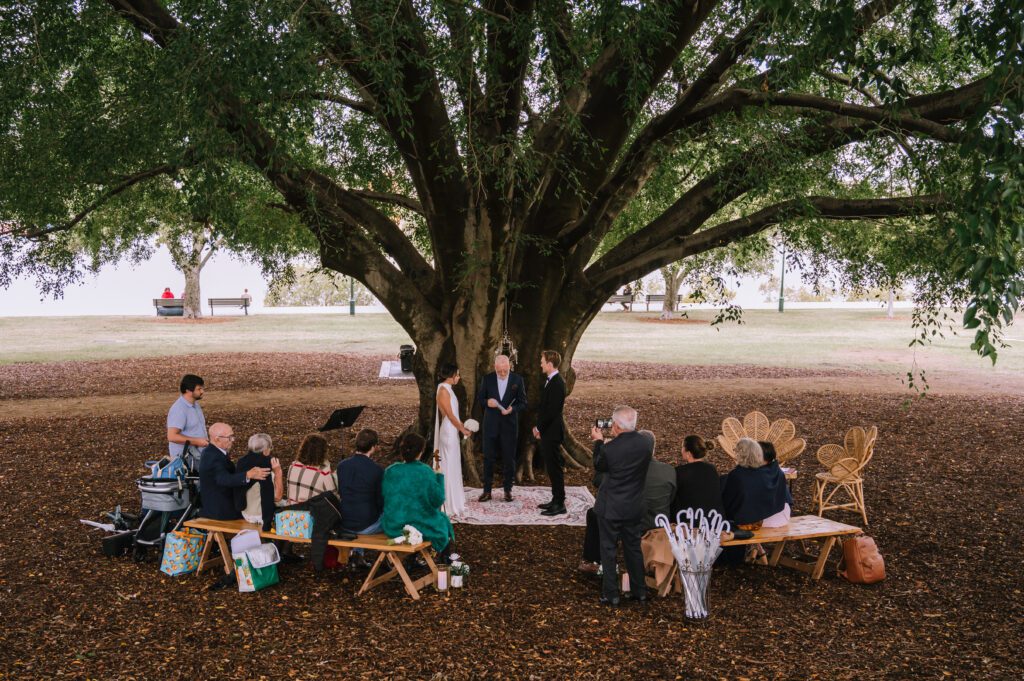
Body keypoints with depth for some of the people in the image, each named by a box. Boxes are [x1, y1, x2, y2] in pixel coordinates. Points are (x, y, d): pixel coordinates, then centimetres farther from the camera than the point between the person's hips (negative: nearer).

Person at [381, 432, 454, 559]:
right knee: (444, 522, 30)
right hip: (421, 527, -3)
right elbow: (437, 500, -15)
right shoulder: (426, 472, -17)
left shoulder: (390, 471, -8)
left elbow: (383, 498, 2)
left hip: (392, 528, 3)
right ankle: (446, 562, 46)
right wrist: (440, 477, -3)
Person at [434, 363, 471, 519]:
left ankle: (454, 504, 24)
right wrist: (462, 429, -8)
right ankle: (449, 508, 0)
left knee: (453, 468, 15)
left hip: (453, 433, 10)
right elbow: (449, 414, -17)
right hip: (448, 433, -10)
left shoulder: (448, 389, 12)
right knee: (448, 469, -4)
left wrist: (462, 427, 15)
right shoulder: (443, 390, -17)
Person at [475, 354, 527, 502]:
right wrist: (487, 402, -16)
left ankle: (508, 490, 17)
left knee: (509, 458, 5)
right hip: (491, 425, 1)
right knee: (488, 457, 3)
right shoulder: (487, 379, 0)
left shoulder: (517, 380, -2)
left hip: (509, 425, -1)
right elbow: (479, 399, 6)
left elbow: (523, 402, 1)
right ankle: (487, 490, 10)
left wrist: (512, 409, -19)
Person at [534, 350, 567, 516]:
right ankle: (556, 500, 23)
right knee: (551, 468, 15)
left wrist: (539, 428, -13)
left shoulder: (557, 384, -19)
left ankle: (559, 504, 2)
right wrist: (538, 426, 12)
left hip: (552, 433, -10)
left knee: (554, 468, -4)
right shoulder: (550, 381, 13)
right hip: (546, 433, 10)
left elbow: (552, 411, -22)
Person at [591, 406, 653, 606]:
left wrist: (598, 441, 6)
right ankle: (640, 591, 26)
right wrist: (618, 439, 11)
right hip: (635, 507, 4)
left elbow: (599, 467, -3)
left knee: (608, 550, 9)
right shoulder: (647, 443, -10)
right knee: (634, 548, 18)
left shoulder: (610, 448, -23)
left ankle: (611, 594, 14)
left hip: (610, 507, -4)